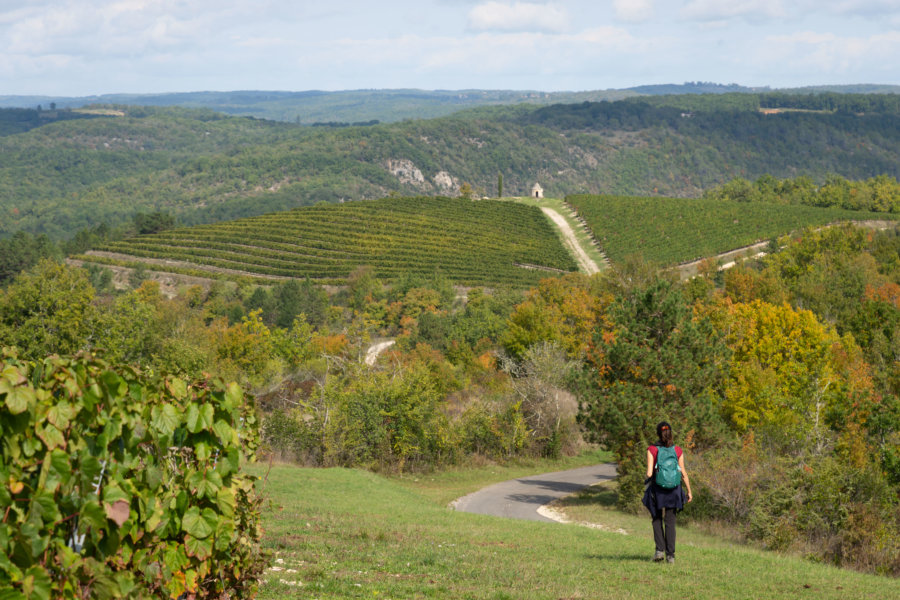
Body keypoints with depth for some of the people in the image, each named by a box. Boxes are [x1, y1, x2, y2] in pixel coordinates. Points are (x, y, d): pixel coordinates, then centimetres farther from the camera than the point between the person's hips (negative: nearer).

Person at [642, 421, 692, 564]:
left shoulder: (652, 450, -7)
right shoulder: (678, 450, 0)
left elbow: (649, 473, -12)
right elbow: (683, 473, 0)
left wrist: (648, 478, 11)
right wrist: (689, 491, 8)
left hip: (657, 489, -2)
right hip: (673, 490, 2)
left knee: (657, 520, 16)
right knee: (670, 522, 8)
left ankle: (660, 549, 2)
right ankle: (670, 554, 3)